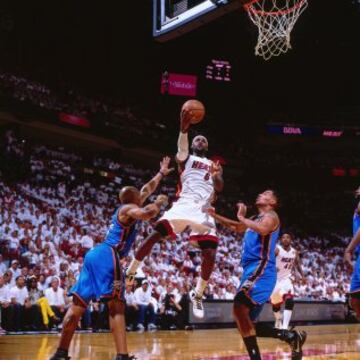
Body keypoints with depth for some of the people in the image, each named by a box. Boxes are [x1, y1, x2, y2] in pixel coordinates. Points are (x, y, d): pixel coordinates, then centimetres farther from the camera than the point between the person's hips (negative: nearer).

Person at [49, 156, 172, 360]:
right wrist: (159, 203, -2)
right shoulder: (129, 208, 1)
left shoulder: (126, 208, 26)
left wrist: (161, 173, 48)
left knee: (79, 304, 8)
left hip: (96, 255, 9)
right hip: (108, 256, -9)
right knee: (117, 306, -12)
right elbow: (147, 214, -22)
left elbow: (147, 189, 40)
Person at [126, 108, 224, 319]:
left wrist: (216, 176, -15)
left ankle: (197, 295, 9)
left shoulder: (215, 166, 25)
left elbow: (220, 188, 9)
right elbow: (181, 148, -10)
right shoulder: (186, 158, 16)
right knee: (156, 235, -19)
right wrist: (184, 129, -29)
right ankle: (129, 273, -7)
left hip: (204, 210, 3)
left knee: (210, 253, -8)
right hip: (184, 204, -2)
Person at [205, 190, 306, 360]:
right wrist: (214, 215, 28)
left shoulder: (271, 216, 0)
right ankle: (291, 336, 14)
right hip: (251, 270, 10)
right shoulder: (255, 219, 26)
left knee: (239, 307, -28)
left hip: (261, 270, -10)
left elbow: (263, 230, -23)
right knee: (247, 323, 8)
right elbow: (236, 227, 40)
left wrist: (242, 217, -12)